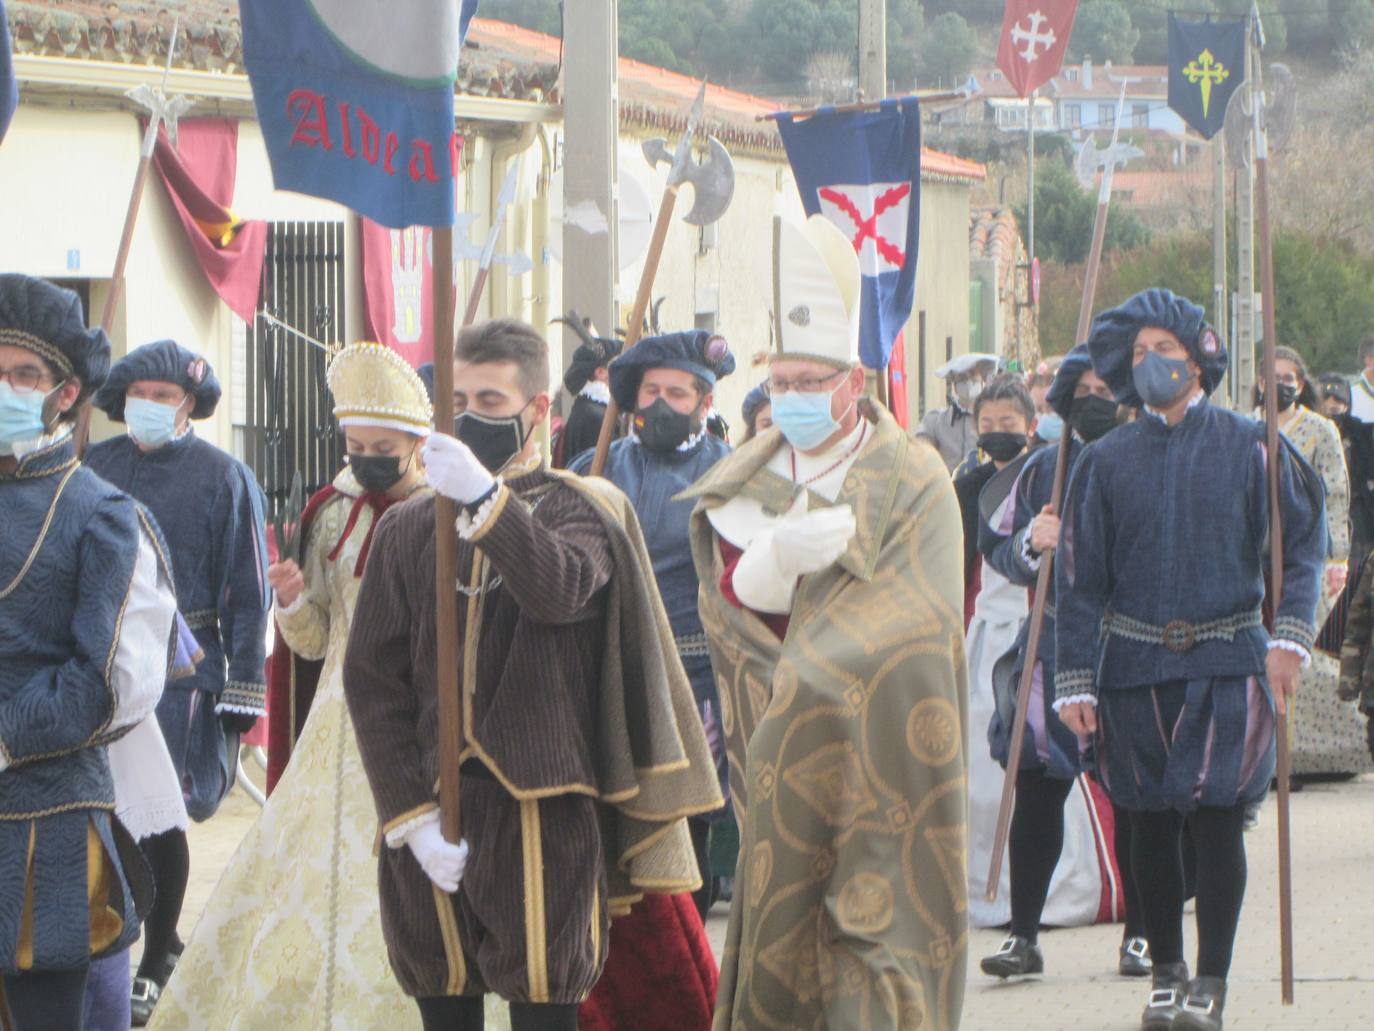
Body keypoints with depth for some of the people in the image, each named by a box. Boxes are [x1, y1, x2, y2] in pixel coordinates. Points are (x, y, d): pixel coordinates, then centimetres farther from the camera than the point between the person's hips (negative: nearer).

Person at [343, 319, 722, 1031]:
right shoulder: (407, 530, 12)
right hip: (428, 818, 3)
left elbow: (561, 590, -19)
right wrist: (410, 813, -5)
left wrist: (485, 499, -31)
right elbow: (371, 678, 5)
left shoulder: (581, 509, 5)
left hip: (540, 809, -3)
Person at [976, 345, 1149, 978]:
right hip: (1054, 638, 2)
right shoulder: (1043, 469, 10)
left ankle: (1140, 935, 11)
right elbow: (999, 551, 9)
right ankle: (1022, 934, 4)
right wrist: (1031, 543, -12)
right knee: (1036, 790, -2)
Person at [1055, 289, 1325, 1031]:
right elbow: (1078, 578, 5)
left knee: (1216, 819, -7)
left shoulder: (1248, 447, 1)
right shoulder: (1106, 462, 5)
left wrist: (1290, 635, -12)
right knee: (1150, 824, 7)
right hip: (1136, 666, 2)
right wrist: (1075, 682, -1)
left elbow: (1304, 540, 2)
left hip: (1226, 662, -2)